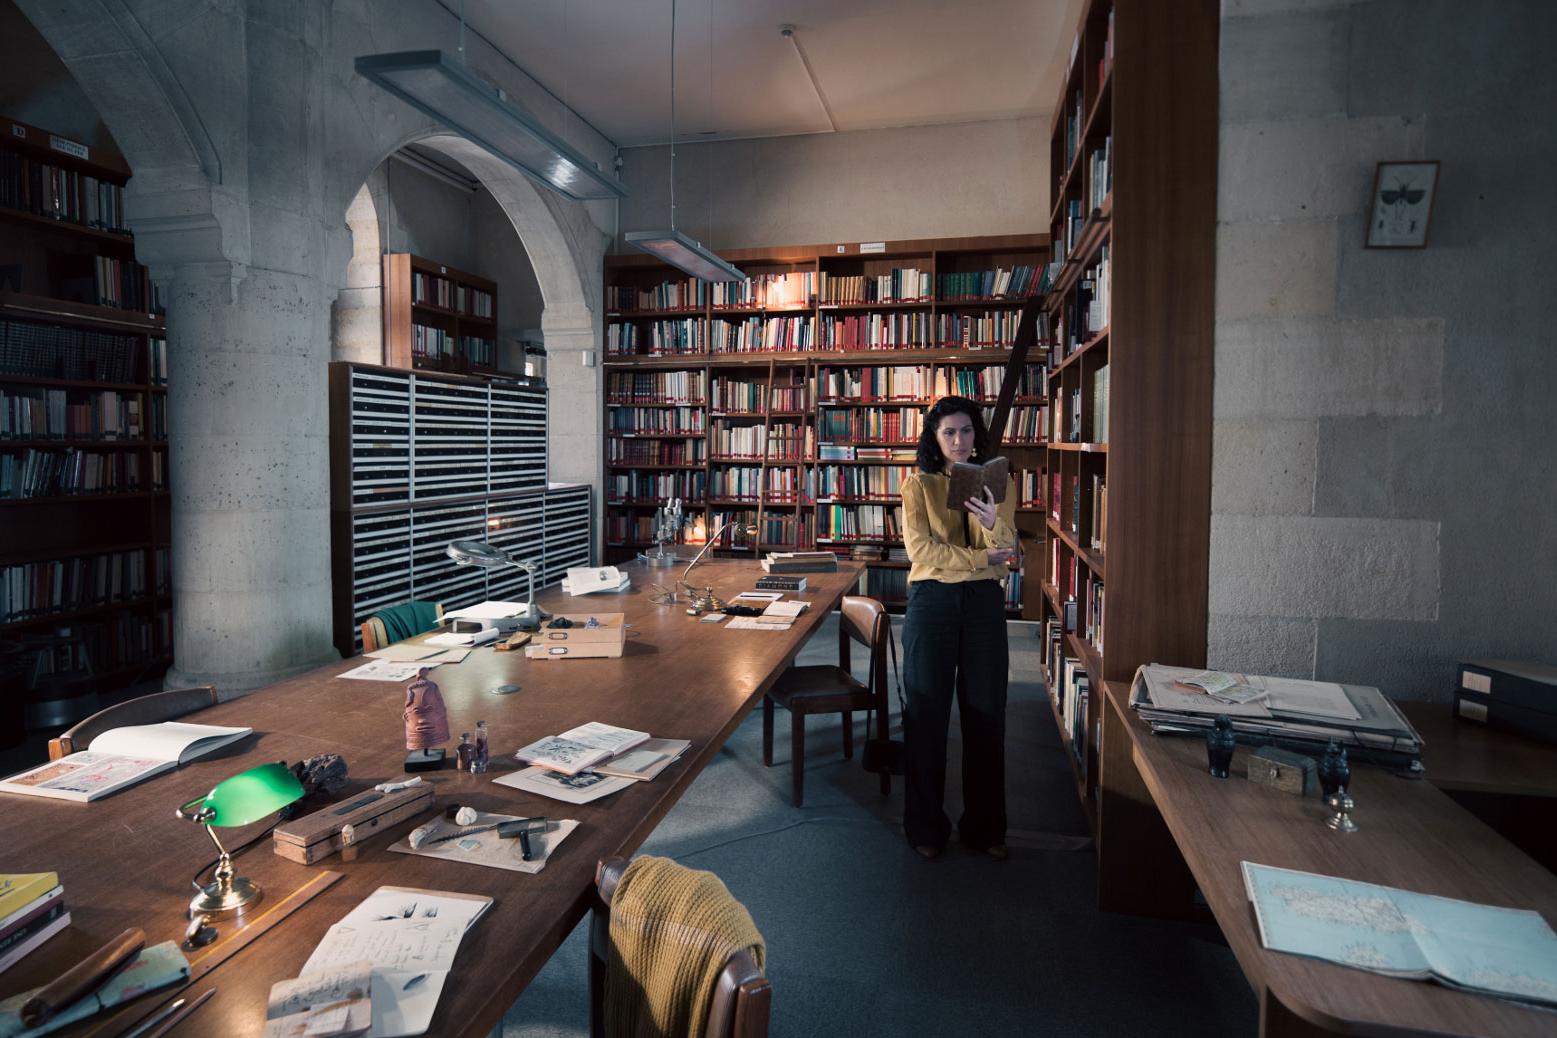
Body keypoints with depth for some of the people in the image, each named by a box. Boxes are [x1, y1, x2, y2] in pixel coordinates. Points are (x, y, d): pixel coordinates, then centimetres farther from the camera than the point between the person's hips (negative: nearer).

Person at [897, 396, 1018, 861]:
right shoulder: (919, 484, 1)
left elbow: (1005, 550, -5)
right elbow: (920, 548, -10)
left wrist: (993, 522, -27)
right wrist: (980, 557, -15)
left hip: (984, 601, 2)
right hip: (932, 600, -2)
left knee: (986, 711, 7)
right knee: (927, 711, 5)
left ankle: (984, 826, 23)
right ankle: (926, 825, 20)